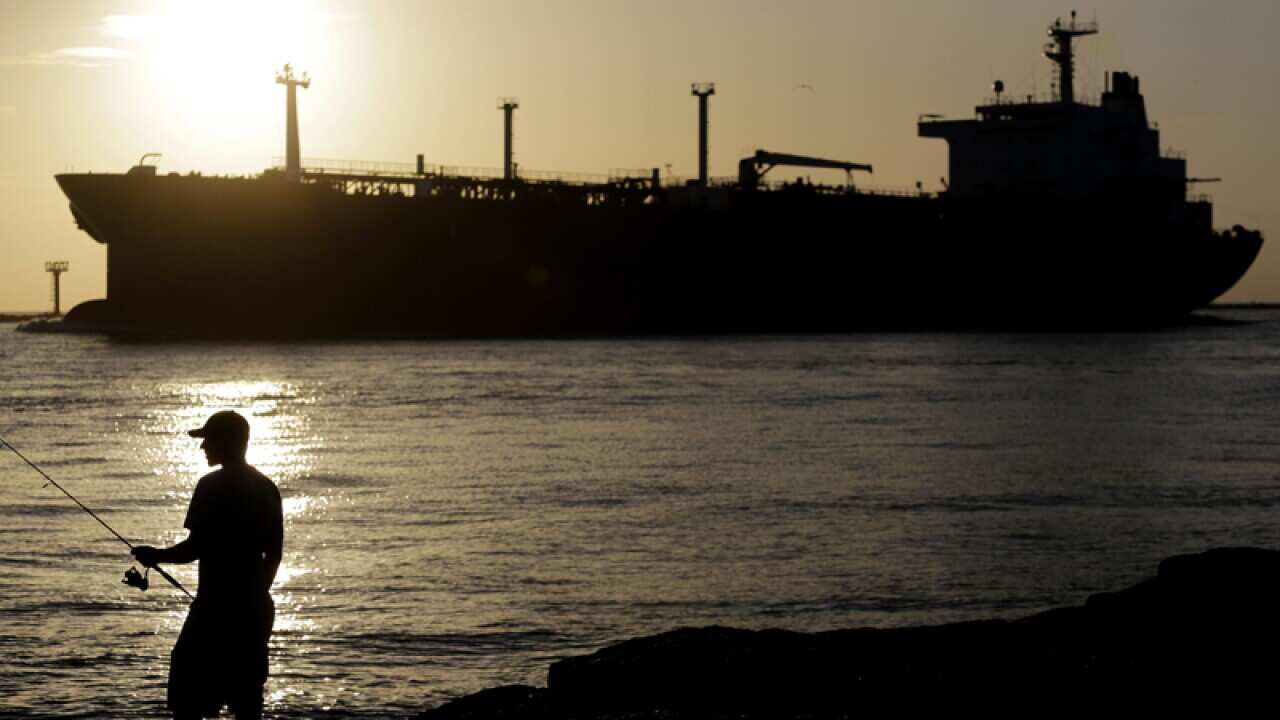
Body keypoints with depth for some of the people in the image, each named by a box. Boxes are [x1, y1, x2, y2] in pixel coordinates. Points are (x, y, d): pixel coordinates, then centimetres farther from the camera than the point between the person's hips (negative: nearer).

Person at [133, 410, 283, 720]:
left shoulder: (212, 486, -11)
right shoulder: (267, 489, 9)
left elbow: (195, 548, -14)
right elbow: (274, 554, 12)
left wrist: (156, 555, 2)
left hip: (216, 605, -7)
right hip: (255, 608, 7)